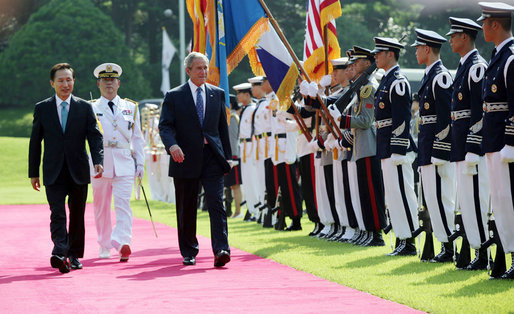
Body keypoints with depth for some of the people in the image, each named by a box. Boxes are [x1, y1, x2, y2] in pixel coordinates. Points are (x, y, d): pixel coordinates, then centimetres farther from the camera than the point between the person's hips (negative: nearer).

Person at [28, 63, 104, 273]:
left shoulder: (85, 108, 6)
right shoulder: (42, 108, 5)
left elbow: (94, 136, 1)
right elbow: (35, 142, 8)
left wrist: (98, 161, -16)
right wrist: (33, 173, 6)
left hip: (78, 172, 1)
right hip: (54, 173, -1)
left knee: (77, 215, 8)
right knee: (57, 214, -15)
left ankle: (74, 255, 19)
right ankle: (59, 253, -28)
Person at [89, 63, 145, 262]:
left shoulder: (131, 108, 12)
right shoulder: (91, 108, 7)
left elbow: (137, 138, 14)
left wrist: (140, 163, 8)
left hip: (124, 163, 0)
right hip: (100, 162, 0)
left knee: (123, 204, -14)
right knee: (101, 206, 7)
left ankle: (122, 243, -26)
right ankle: (104, 246, 20)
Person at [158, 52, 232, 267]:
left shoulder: (217, 94, 12)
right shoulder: (174, 96, 2)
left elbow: (223, 127, 15)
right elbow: (165, 126, -6)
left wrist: (227, 157, 12)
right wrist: (172, 145, -25)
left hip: (212, 157, 1)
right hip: (186, 158, -1)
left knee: (216, 203, -12)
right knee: (186, 209, 6)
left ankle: (221, 250, -19)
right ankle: (188, 253, 18)